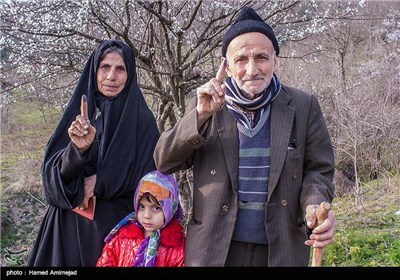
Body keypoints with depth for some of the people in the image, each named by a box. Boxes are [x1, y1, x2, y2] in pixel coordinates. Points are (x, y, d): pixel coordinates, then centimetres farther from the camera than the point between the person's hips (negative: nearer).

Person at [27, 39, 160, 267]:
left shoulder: (142, 119, -3)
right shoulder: (77, 115, 3)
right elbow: (52, 171, -3)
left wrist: (99, 182, -13)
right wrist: (77, 149, -22)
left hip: (120, 224, -2)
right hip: (71, 225, 2)